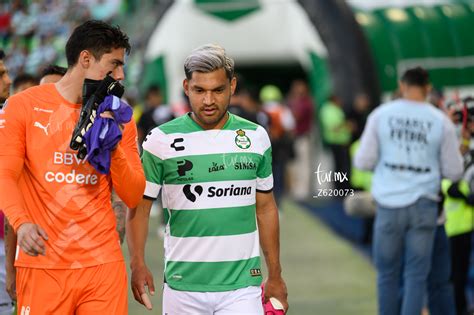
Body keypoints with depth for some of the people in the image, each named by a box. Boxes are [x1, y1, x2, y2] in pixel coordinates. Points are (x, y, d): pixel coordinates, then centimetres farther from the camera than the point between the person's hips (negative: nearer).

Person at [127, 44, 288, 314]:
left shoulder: (256, 137, 6)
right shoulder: (162, 140, -2)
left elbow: (265, 208, 13)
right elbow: (140, 206, 1)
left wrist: (275, 275, 13)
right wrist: (138, 264, -12)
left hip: (242, 286, 1)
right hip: (183, 286, -1)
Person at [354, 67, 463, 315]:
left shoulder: (380, 115, -1)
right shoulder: (441, 121, -1)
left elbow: (363, 161, -1)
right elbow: (454, 172, 2)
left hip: (389, 204, 0)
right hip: (423, 204, 0)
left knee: (387, 273, 13)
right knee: (416, 275, 4)